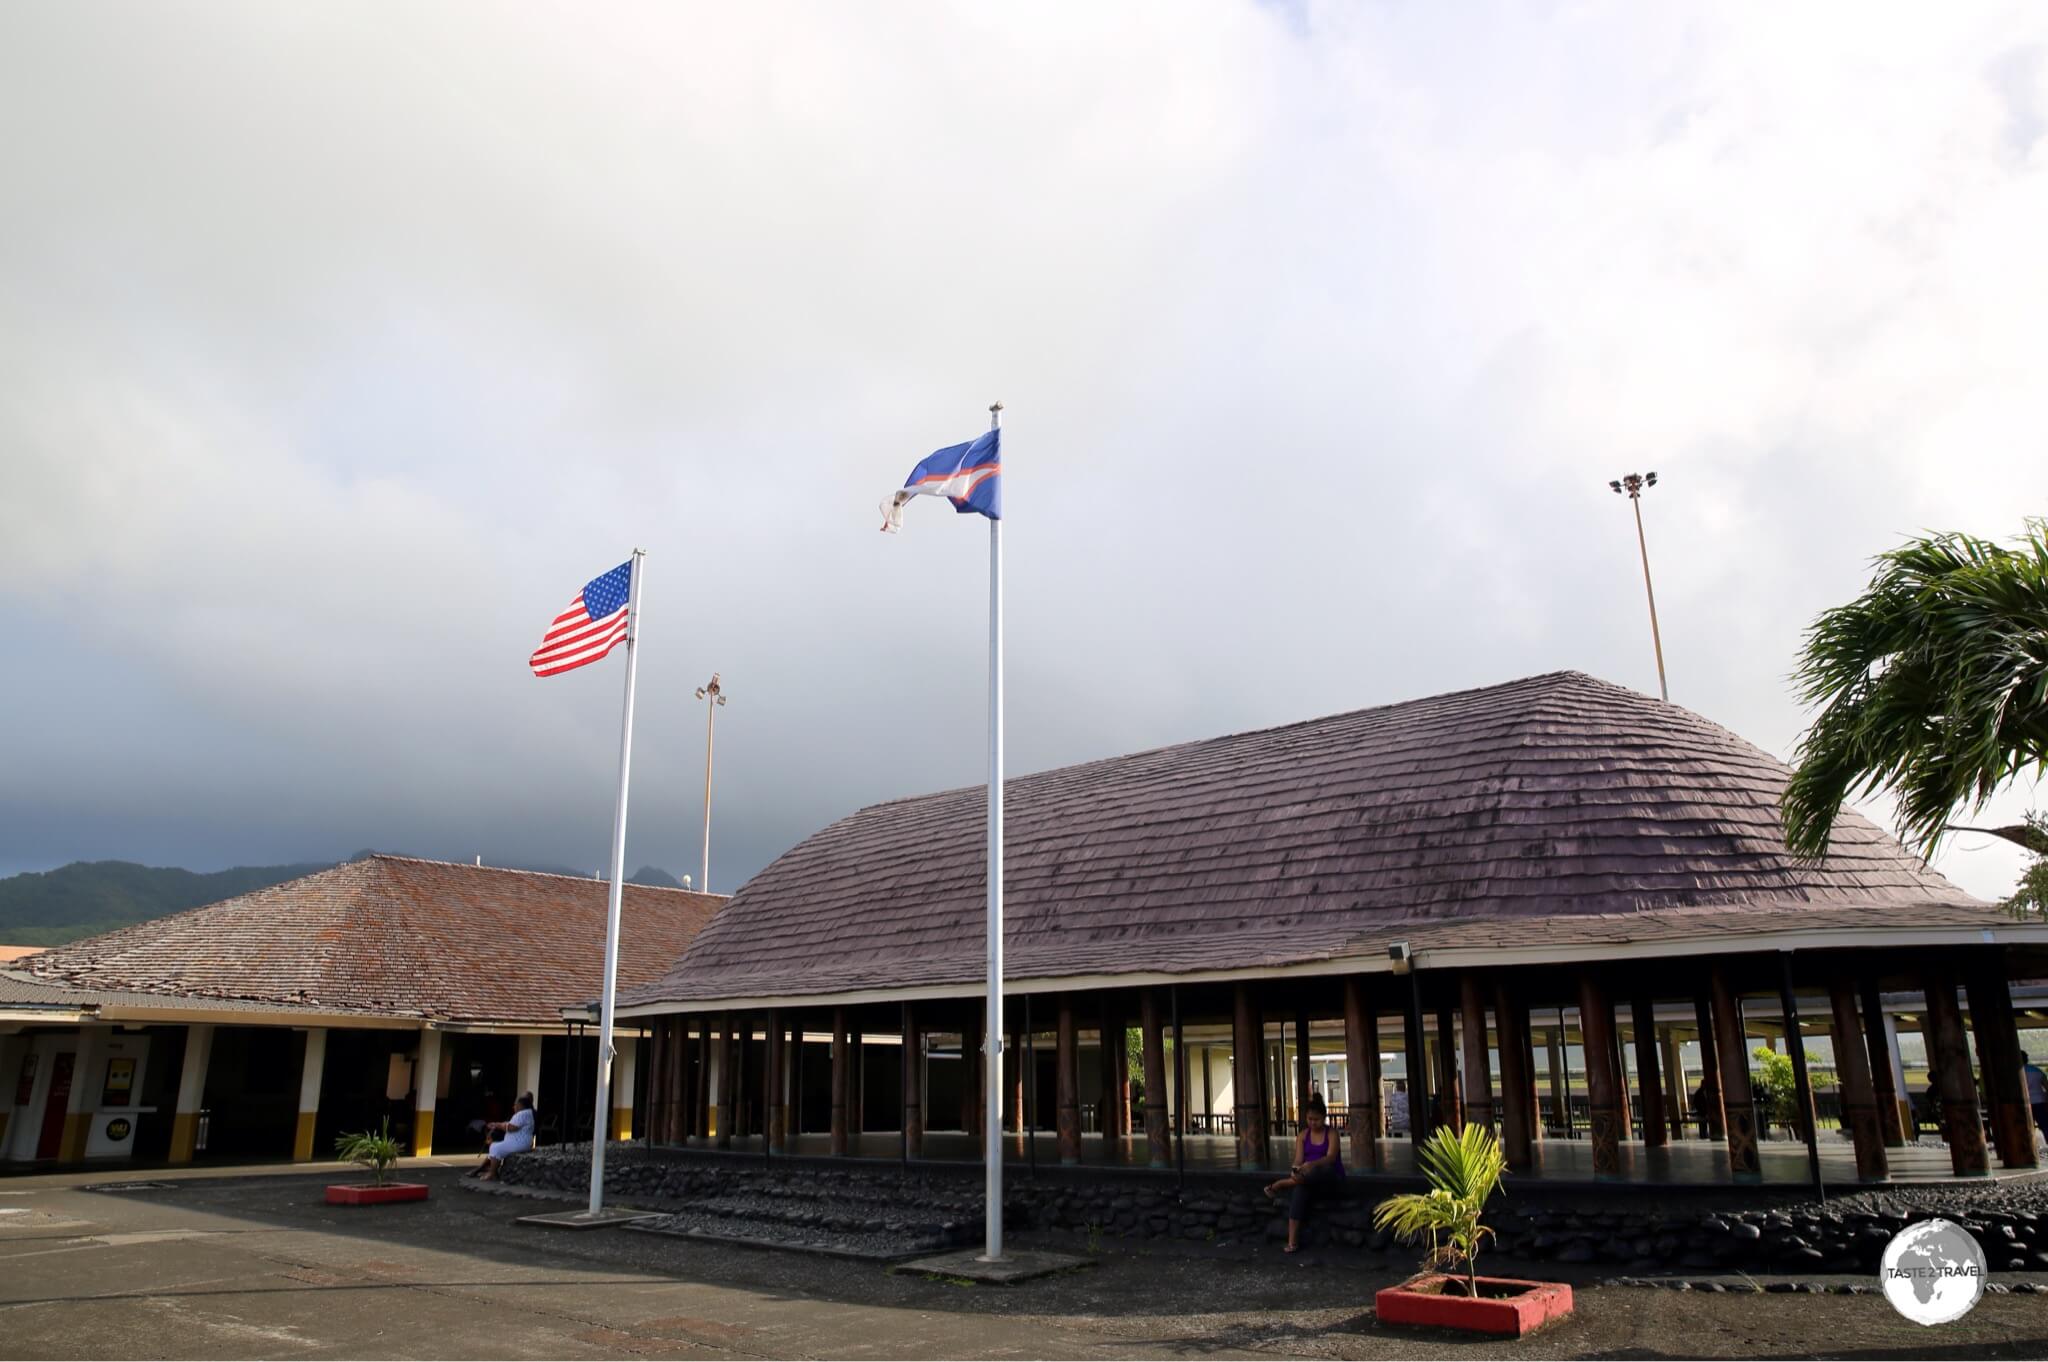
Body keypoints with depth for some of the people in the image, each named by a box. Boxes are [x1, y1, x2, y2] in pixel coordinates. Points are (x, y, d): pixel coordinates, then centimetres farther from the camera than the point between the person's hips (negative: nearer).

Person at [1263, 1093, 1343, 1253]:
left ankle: (1280, 1185, -28)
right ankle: (1293, 1240, -39)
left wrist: (1311, 1164, -37)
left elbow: (1330, 1157, -19)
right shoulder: (1303, 1136, 7)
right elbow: (1298, 1159, -3)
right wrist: (1296, 1170, -28)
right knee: (1300, 1188, -33)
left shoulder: (1332, 1134, -4)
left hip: (1331, 1175, -2)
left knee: (1316, 1172, -39)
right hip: (1309, 1176, 2)